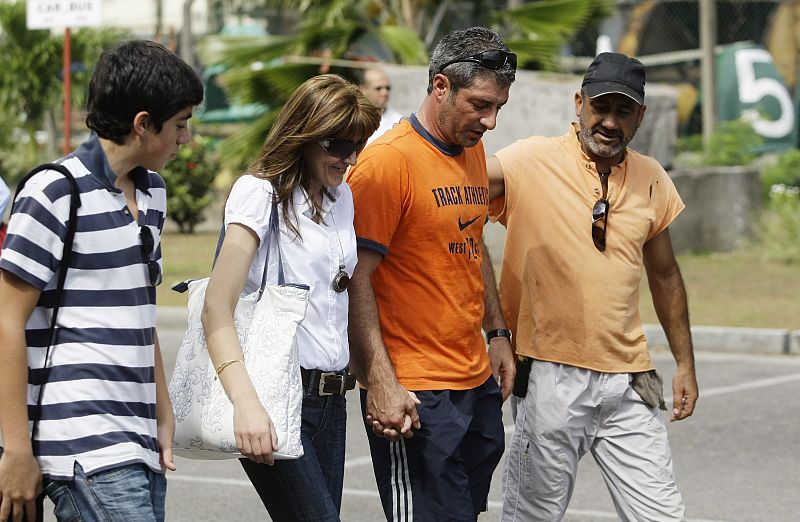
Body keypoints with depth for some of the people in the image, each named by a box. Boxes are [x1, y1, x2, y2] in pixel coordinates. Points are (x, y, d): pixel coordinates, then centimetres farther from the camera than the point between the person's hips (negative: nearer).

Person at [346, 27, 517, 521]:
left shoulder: (473, 151, 12)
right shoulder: (388, 160, -13)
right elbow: (356, 279, -16)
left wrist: (497, 333, 18)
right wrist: (382, 383, -21)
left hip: (478, 384, 8)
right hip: (415, 395, -8)